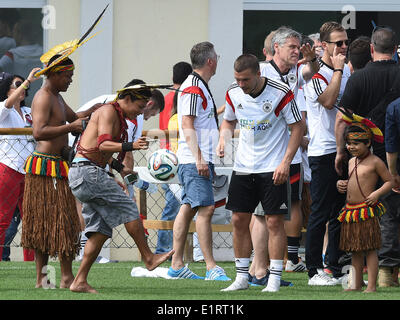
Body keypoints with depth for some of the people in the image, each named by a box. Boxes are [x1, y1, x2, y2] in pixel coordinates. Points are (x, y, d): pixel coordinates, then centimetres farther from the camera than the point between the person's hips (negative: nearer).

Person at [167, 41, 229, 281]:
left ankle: (177, 265, 9)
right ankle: (211, 267, -16)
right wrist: (199, 158, -23)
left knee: (188, 208, 8)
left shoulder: (201, 87, 19)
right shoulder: (193, 88, -12)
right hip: (195, 161, -10)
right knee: (206, 209, -13)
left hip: (201, 160, 10)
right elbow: (187, 124, -19)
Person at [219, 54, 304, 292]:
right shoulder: (233, 93, 0)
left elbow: (298, 127, -7)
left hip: (273, 167, -5)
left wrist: (286, 162, -14)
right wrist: (223, 139, -3)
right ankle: (242, 277, 13)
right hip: (243, 165, 5)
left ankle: (274, 279, 0)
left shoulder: (280, 93, -14)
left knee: (274, 221, -6)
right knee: (239, 220, 3)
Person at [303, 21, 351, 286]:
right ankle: (315, 271, -1)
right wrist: (338, 69, -18)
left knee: (340, 213, 10)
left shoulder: (347, 71, 14)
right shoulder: (316, 73, -9)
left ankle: (336, 268, 16)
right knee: (320, 213, -5)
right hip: (323, 152, -7)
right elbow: (328, 101, -25)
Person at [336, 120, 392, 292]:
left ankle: (371, 286, -4)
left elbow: (389, 181, -3)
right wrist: (341, 184, 9)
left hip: (367, 210, -7)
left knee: (370, 249, -5)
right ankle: (356, 284, 16)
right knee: (355, 250, 10)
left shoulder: (375, 162, -6)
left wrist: (377, 193, -17)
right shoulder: (352, 162, 15)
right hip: (350, 210, 7)